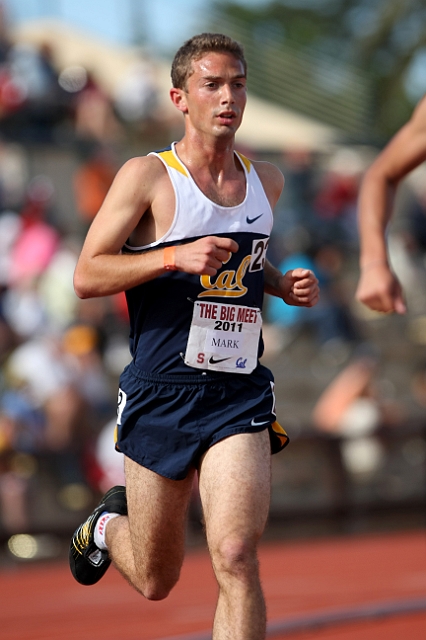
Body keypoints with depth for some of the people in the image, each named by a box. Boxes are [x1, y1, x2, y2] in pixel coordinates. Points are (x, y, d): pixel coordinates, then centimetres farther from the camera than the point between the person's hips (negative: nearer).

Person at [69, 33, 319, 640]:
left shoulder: (266, 181, 10)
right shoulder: (147, 176, -6)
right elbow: (87, 275, -9)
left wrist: (283, 285, 7)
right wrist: (175, 256, -22)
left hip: (240, 394, 2)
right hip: (162, 394, -2)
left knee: (236, 556, -19)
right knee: (156, 580, 13)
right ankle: (110, 525, 48)